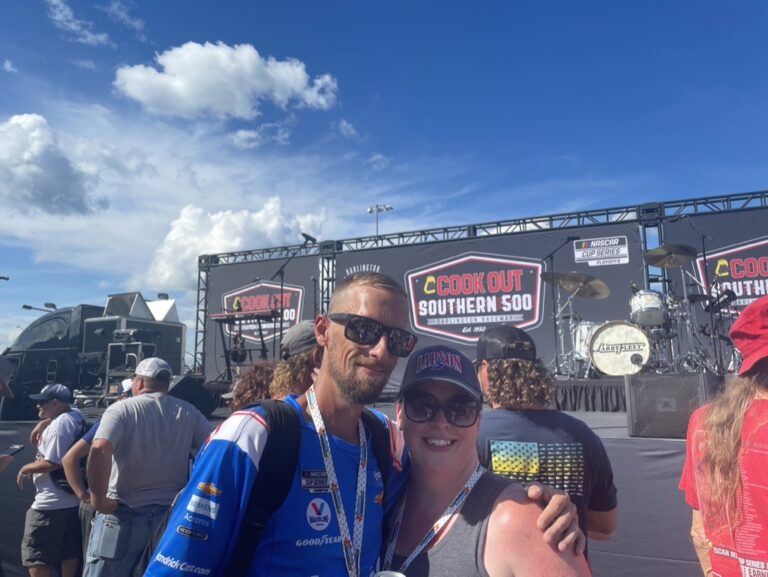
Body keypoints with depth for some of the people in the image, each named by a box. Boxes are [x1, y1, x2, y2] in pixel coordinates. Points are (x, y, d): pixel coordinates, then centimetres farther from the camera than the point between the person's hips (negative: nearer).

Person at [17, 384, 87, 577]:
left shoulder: (58, 425, -19)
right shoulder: (76, 416, 10)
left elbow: (52, 463, -24)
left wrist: (25, 469, -10)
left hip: (51, 503, -9)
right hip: (74, 498, 9)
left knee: (34, 555, 3)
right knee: (70, 552, 16)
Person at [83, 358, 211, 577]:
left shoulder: (121, 409, -6)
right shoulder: (188, 413, 3)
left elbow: (99, 450, -23)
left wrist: (99, 499, -13)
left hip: (124, 514, -3)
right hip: (171, 515, 3)